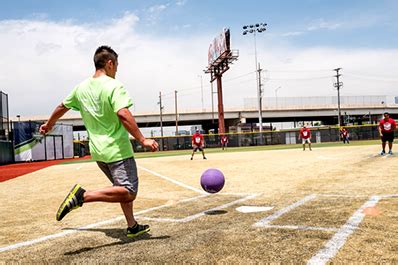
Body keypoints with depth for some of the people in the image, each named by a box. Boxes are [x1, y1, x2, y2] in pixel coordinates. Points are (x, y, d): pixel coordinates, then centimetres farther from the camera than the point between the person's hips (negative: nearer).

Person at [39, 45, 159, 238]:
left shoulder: (82, 87, 9)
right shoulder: (114, 86, -13)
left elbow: (62, 107, 22)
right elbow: (123, 115, -27)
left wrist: (49, 124, 39)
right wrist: (142, 140, -24)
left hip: (97, 151, 9)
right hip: (118, 150, -8)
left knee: (123, 190, 20)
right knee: (128, 193, -8)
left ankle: (133, 227, 24)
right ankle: (83, 196, -16)